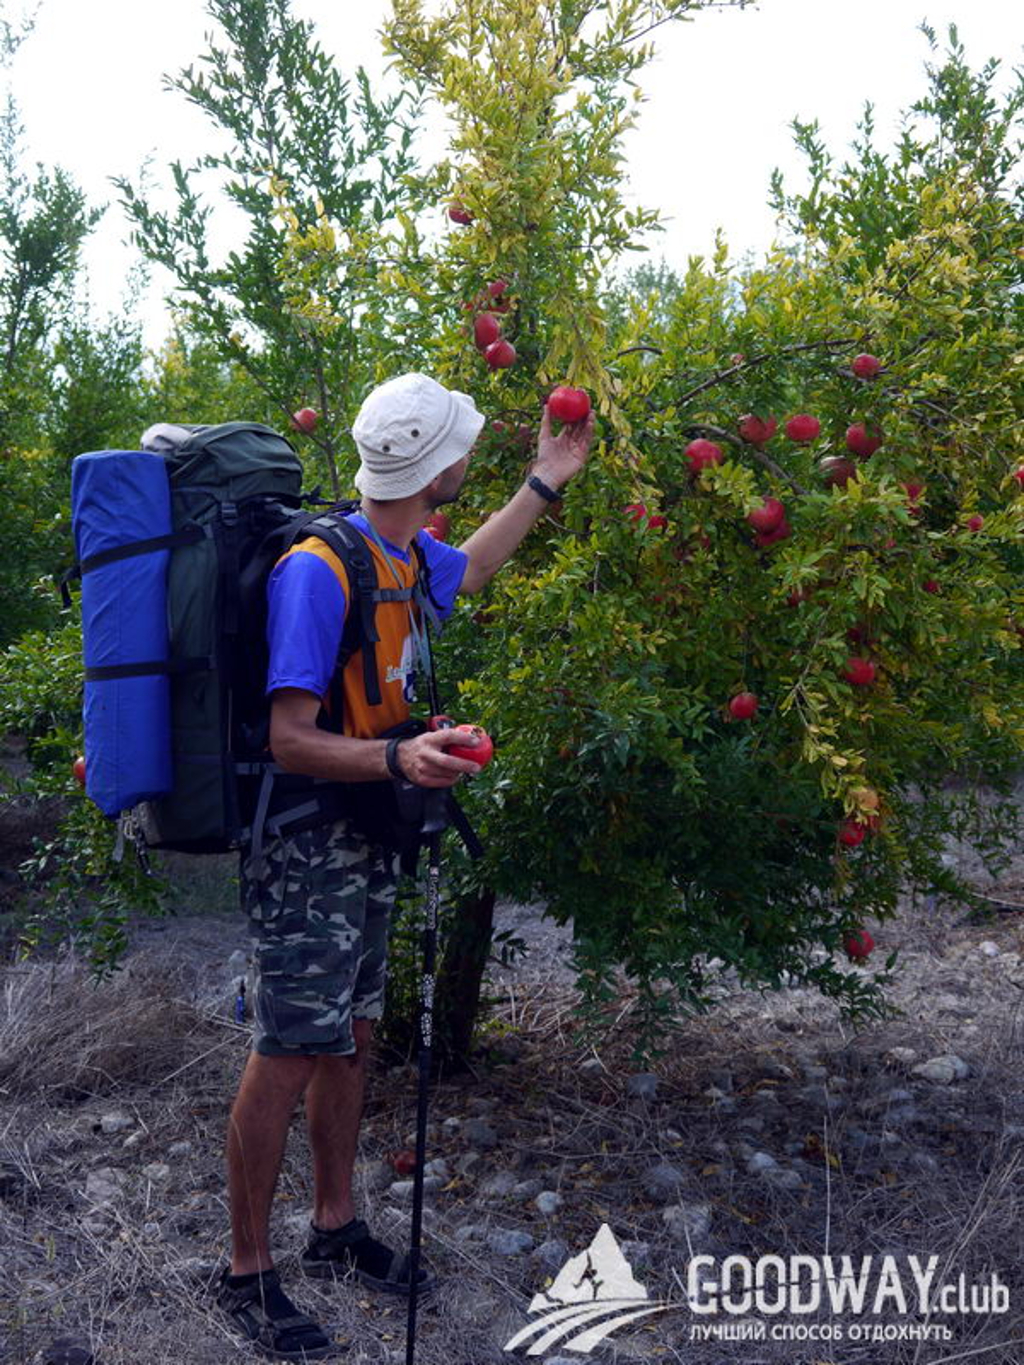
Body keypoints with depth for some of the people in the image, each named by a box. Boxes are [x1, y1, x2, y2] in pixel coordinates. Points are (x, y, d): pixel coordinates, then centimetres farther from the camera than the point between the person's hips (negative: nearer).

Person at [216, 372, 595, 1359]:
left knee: (350, 1036, 17)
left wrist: (544, 486, 30)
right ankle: (247, 1274, 16)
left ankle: (336, 1229, 34)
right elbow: (290, 740, -24)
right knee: (289, 1053, -1)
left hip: (365, 842, 9)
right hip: (305, 850, -9)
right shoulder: (318, 570, -23)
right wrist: (398, 759, -41)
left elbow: (467, 568, 30)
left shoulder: (407, 556, 4)